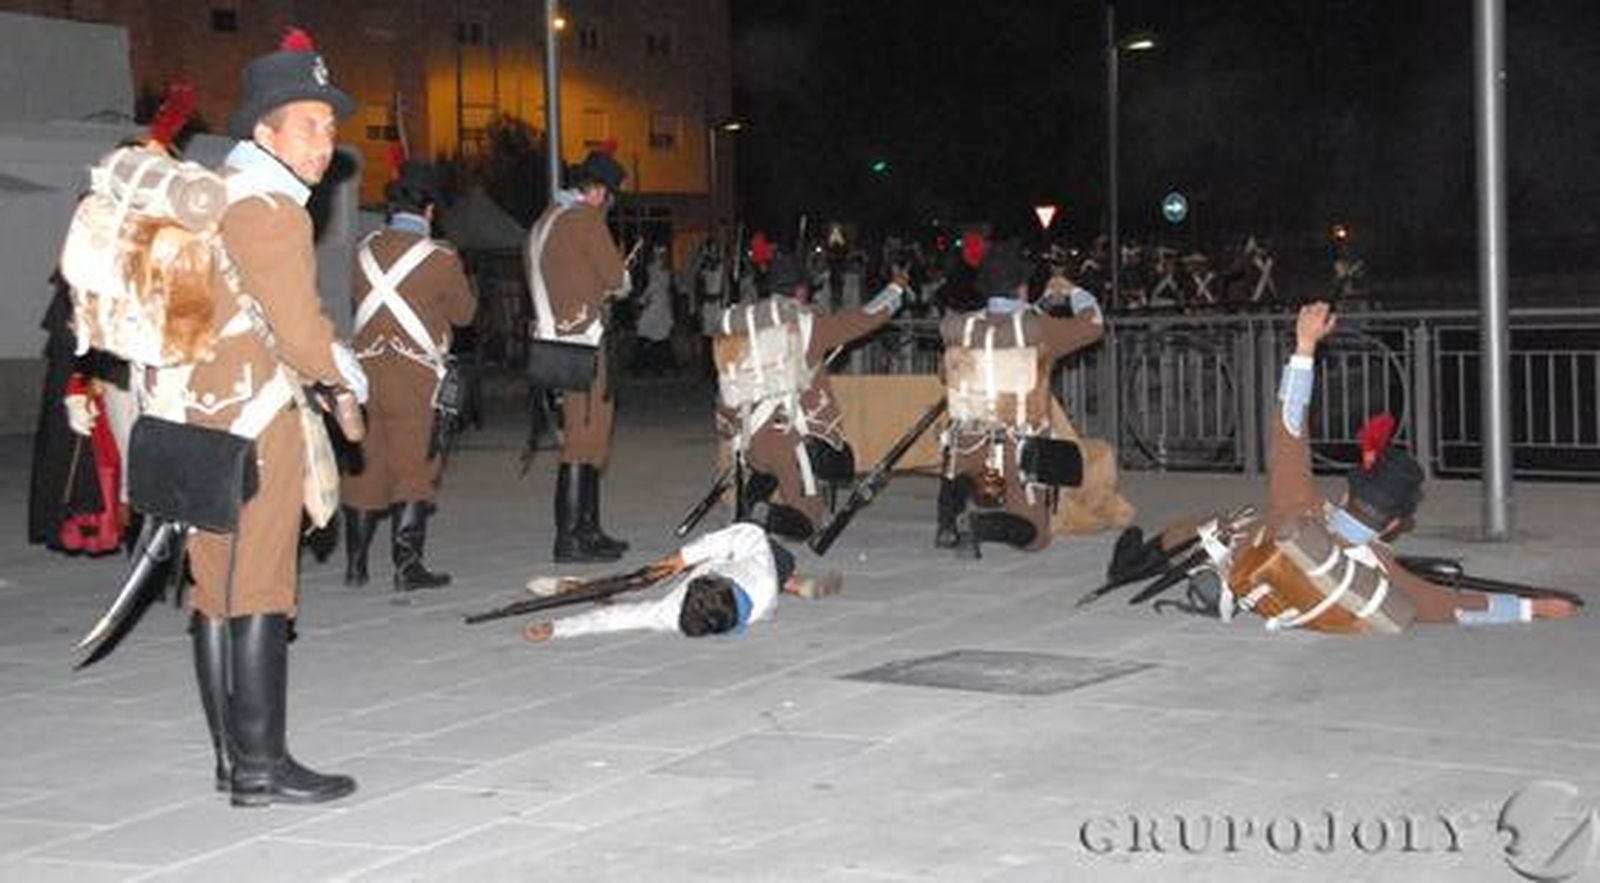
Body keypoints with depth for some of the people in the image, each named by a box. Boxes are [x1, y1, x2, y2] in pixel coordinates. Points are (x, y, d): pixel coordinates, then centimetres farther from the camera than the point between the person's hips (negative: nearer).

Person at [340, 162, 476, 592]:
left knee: (364, 464, 12)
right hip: (416, 375, -4)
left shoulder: (366, 250, 3)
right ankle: (407, 565, 0)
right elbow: (465, 311, 4)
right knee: (414, 467, 1)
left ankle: (355, 563, 19)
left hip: (366, 369, 4)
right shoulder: (440, 258, -8)